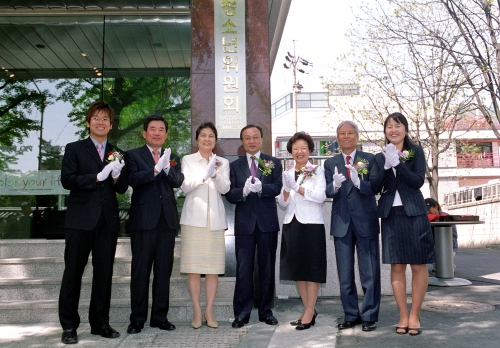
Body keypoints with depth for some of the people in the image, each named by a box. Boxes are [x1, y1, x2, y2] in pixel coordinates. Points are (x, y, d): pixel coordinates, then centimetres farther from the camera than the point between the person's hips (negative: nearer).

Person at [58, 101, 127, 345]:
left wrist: (117, 176, -12)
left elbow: (123, 189, 9)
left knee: (104, 273, 7)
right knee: (73, 272, 1)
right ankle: (69, 326, 10)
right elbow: (67, 180, -9)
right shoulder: (74, 149, 5)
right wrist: (98, 176, -18)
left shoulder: (117, 153, 15)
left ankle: (100, 323, 18)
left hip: (108, 220, 3)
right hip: (81, 220, -3)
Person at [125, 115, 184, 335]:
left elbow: (178, 182, -3)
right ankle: (137, 319, 8)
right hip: (143, 219, -3)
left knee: (164, 270, 7)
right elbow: (133, 180, -12)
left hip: (167, 220, 4)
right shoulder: (133, 155, 6)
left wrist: (167, 167, -22)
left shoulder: (173, 158, 15)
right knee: (140, 270, 0)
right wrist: (155, 169, -25)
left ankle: (160, 317, 15)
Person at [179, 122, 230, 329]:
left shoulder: (223, 163, 12)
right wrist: (204, 176, -20)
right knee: (193, 265, -2)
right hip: (193, 217, -1)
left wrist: (215, 174, -19)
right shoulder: (188, 160, 8)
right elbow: (185, 186, -4)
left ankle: (209, 311, 9)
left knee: (214, 266, 1)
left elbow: (225, 188, 0)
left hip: (215, 218, 2)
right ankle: (197, 311, 7)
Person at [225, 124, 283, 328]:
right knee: (243, 269, 1)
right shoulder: (235, 166, 10)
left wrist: (260, 187, -27)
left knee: (267, 268, 8)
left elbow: (277, 188, -8)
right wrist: (243, 191, -22)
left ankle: (266, 311, 19)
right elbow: (229, 195, -1)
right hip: (244, 223, 0)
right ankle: (241, 313, 9)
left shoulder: (274, 163, 7)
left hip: (267, 222, 0)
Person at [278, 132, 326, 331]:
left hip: (311, 224, -5)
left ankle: (309, 312, 4)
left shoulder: (318, 171, 0)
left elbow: (321, 196, -13)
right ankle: (308, 310, 20)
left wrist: (298, 189, -22)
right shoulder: (287, 174, 13)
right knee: (296, 267, 8)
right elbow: (283, 203, 11)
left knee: (312, 268, -2)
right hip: (291, 224, 6)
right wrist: (286, 190, -9)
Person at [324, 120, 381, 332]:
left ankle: (369, 316, 15)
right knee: (345, 275, 10)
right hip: (342, 223, 3)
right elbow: (327, 192, -2)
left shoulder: (370, 159, 2)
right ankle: (350, 315, 22)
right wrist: (335, 185, -24)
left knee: (370, 273, 4)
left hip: (366, 222, -2)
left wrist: (358, 182, -28)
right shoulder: (330, 163, 9)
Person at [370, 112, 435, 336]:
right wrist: (386, 166, -14)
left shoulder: (416, 152, 3)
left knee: (418, 265, 2)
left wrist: (397, 163, -20)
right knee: (396, 266, 4)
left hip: (414, 213, -2)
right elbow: (374, 187, 0)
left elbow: (418, 181, -9)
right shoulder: (379, 157, 9)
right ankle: (403, 316, 12)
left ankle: (415, 315, 12)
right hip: (391, 215, 2)